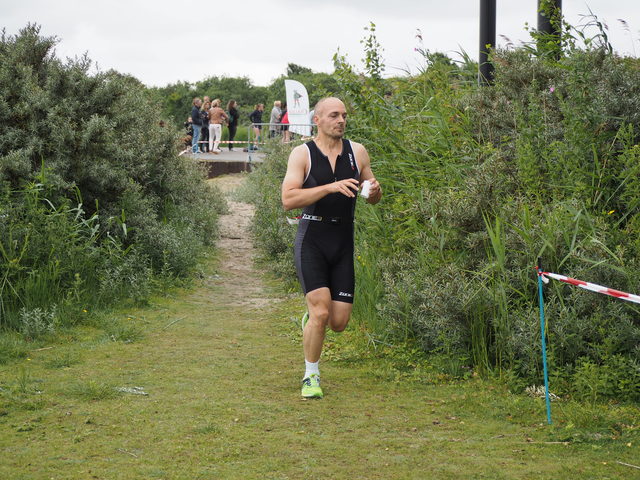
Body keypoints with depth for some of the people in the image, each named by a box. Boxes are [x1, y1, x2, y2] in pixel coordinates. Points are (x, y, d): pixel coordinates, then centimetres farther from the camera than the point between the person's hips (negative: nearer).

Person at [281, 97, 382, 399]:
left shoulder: (357, 152, 6)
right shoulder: (302, 154, -4)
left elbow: (374, 198, 16)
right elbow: (288, 199, -16)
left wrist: (374, 191, -9)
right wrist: (329, 187, -25)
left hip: (343, 244, 4)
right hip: (311, 241, -4)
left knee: (339, 322, 1)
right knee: (321, 312, -16)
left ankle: (310, 318, 37)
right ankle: (310, 376, 4)